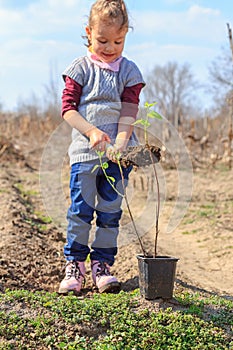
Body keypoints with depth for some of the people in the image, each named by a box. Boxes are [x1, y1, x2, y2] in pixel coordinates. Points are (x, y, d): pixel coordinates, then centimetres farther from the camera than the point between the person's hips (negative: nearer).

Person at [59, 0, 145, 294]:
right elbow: (68, 107, -4)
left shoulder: (129, 71, 5)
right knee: (80, 210, 0)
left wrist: (119, 144, -18)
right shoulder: (80, 67, 2)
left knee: (110, 211, 6)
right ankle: (74, 265, 12)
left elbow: (129, 112, -2)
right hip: (85, 151, -1)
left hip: (118, 152, 1)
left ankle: (102, 264, 17)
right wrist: (91, 131, -19)